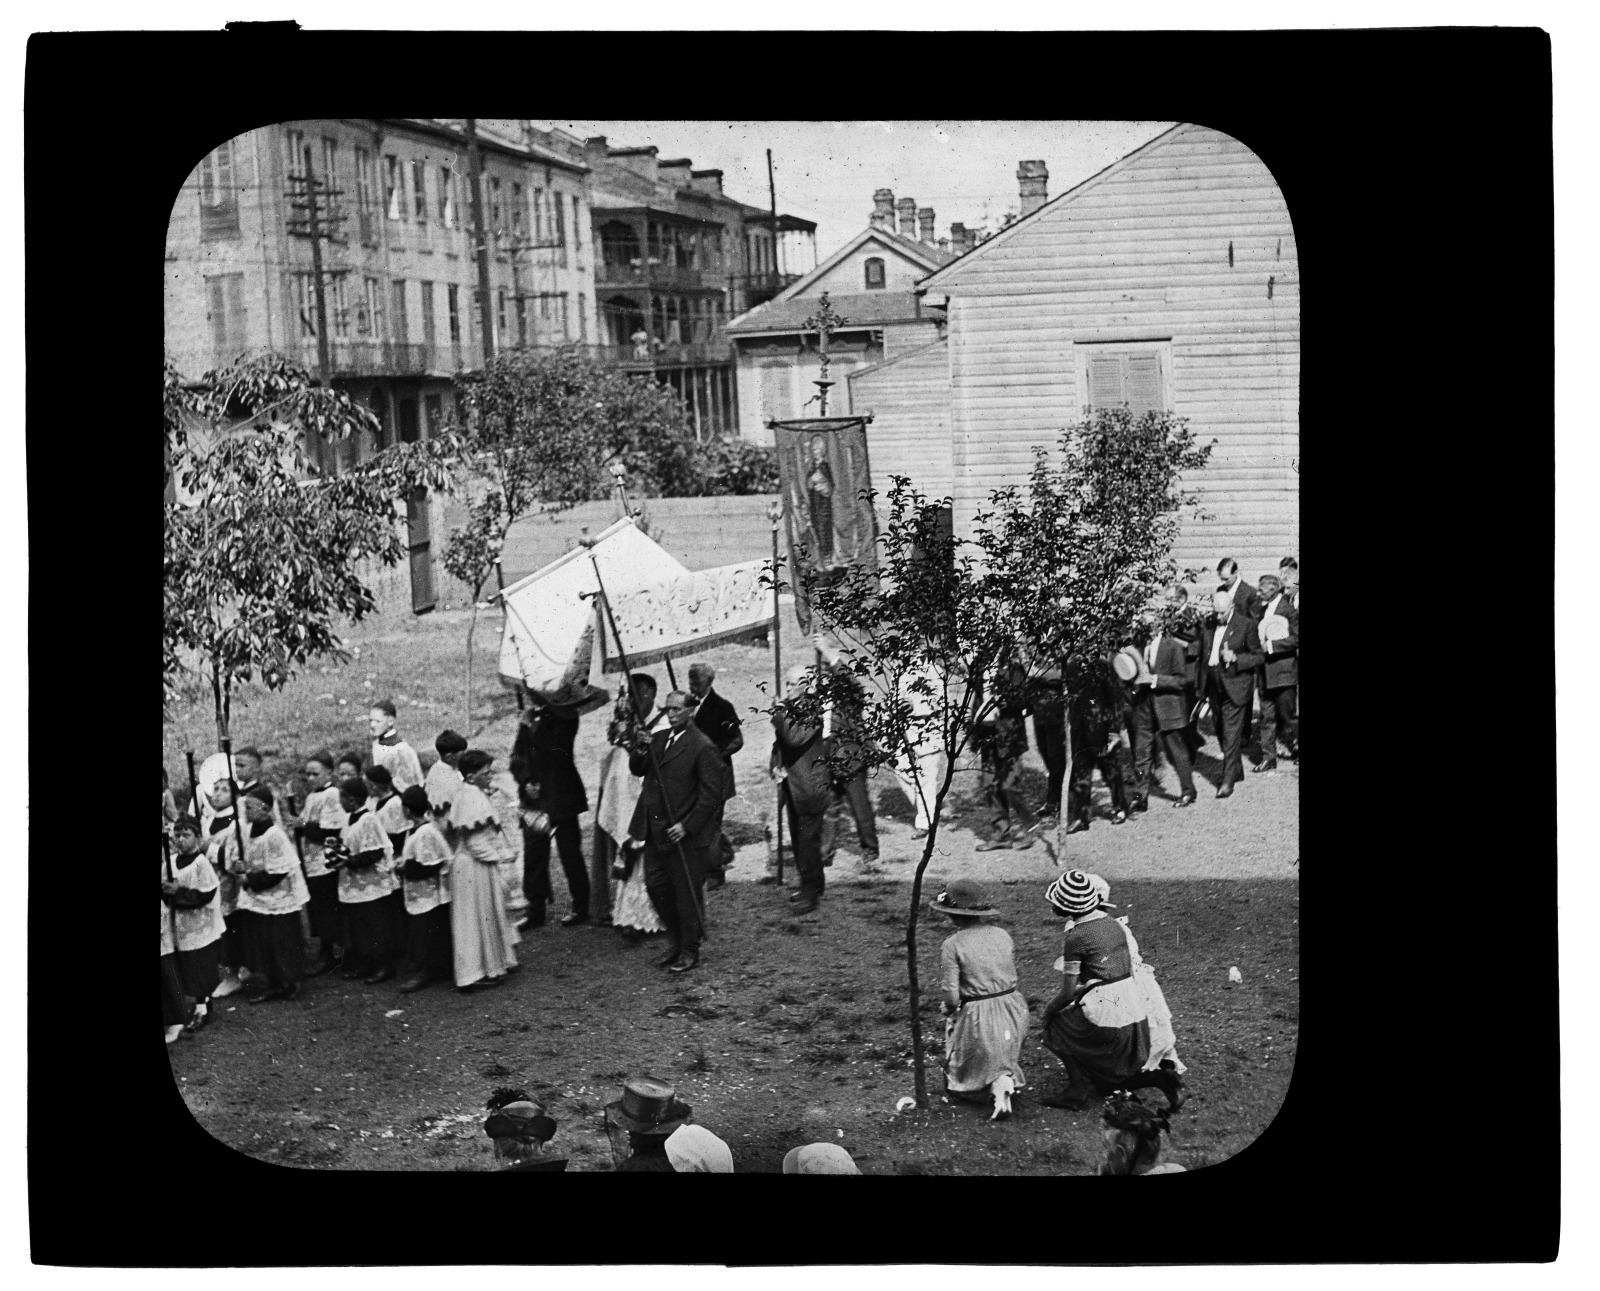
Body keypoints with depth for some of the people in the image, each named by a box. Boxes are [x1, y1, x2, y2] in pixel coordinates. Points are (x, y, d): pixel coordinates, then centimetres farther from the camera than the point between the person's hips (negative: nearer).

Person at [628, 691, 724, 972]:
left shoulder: (703, 747, -12)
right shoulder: (658, 739, 11)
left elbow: (711, 795, -14)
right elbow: (637, 770, 12)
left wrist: (686, 826, -17)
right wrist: (641, 750, -9)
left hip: (686, 834, -7)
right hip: (656, 832, 7)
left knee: (687, 895, 2)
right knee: (655, 886, 13)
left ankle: (690, 953, 15)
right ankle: (675, 940, 31)